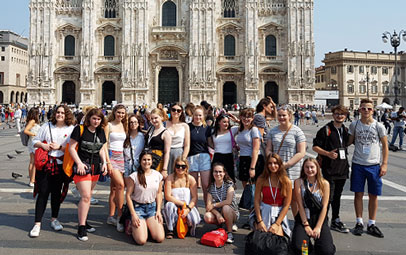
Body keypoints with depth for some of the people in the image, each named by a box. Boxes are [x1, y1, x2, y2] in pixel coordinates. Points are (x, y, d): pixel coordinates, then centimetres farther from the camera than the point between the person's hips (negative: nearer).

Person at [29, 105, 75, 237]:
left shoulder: (71, 129, 1)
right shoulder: (47, 126, 8)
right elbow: (35, 141, 12)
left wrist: (60, 147, -14)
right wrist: (42, 145, -7)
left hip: (60, 165, 0)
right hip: (45, 163, 0)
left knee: (56, 192, 9)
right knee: (43, 193, -2)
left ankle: (54, 219, 26)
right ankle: (37, 224, 3)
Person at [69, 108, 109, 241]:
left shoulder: (101, 132, 10)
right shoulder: (80, 129, -9)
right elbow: (71, 147, -9)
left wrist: (104, 163, 5)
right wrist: (79, 163, -17)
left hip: (96, 167, 6)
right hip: (82, 166, -6)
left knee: (87, 196, 14)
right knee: (85, 196, -13)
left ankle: (83, 221, 27)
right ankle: (81, 228, -5)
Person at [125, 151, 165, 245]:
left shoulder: (158, 175, 1)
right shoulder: (134, 176, -9)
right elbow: (128, 195, -6)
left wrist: (158, 210, 2)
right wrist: (133, 214, -10)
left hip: (152, 207, 3)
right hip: (138, 207, -3)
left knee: (160, 238, -13)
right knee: (141, 240, -16)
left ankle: (148, 226, 17)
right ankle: (133, 226, 15)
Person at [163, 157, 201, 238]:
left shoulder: (191, 179, -1)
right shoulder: (170, 178, -5)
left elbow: (194, 197, -4)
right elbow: (168, 196, -12)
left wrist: (188, 209, -21)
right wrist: (183, 204, -17)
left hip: (189, 206, 0)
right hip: (175, 207, 0)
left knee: (194, 220, -28)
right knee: (169, 205, -34)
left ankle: (191, 226, 13)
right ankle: (170, 230, -13)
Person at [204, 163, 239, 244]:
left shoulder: (229, 184, -9)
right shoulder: (211, 186, -1)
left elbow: (228, 201, -22)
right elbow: (208, 205, -8)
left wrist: (214, 205, -15)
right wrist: (217, 214, -25)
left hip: (232, 213, -4)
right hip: (217, 212, 4)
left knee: (225, 207, -37)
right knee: (207, 217, -27)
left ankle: (229, 233, -19)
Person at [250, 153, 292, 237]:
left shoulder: (287, 182, -6)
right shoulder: (261, 179, -5)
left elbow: (286, 205, -5)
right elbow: (256, 201, -4)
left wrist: (277, 224, -12)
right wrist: (259, 221, -12)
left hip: (279, 214, 0)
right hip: (263, 211, 0)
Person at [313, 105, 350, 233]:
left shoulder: (346, 130, 12)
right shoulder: (325, 130, -6)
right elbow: (315, 147, -7)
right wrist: (328, 153, -20)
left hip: (342, 168, 6)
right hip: (329, 168, -6)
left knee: (337, 195, 15)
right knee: (328, 196, -5)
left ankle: (335, 221, 25)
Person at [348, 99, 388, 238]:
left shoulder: (378, 126, -1)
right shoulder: (354, 125, 1)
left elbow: (385, 145, 3)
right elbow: (349, 142, 10)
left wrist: (384, 164, -2)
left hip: (374, 165, 0)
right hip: (358, 164, 0)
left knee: (373, 195, 6)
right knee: (358, 194, 5)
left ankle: (371, 224, 18)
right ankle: (359, 223, 18)